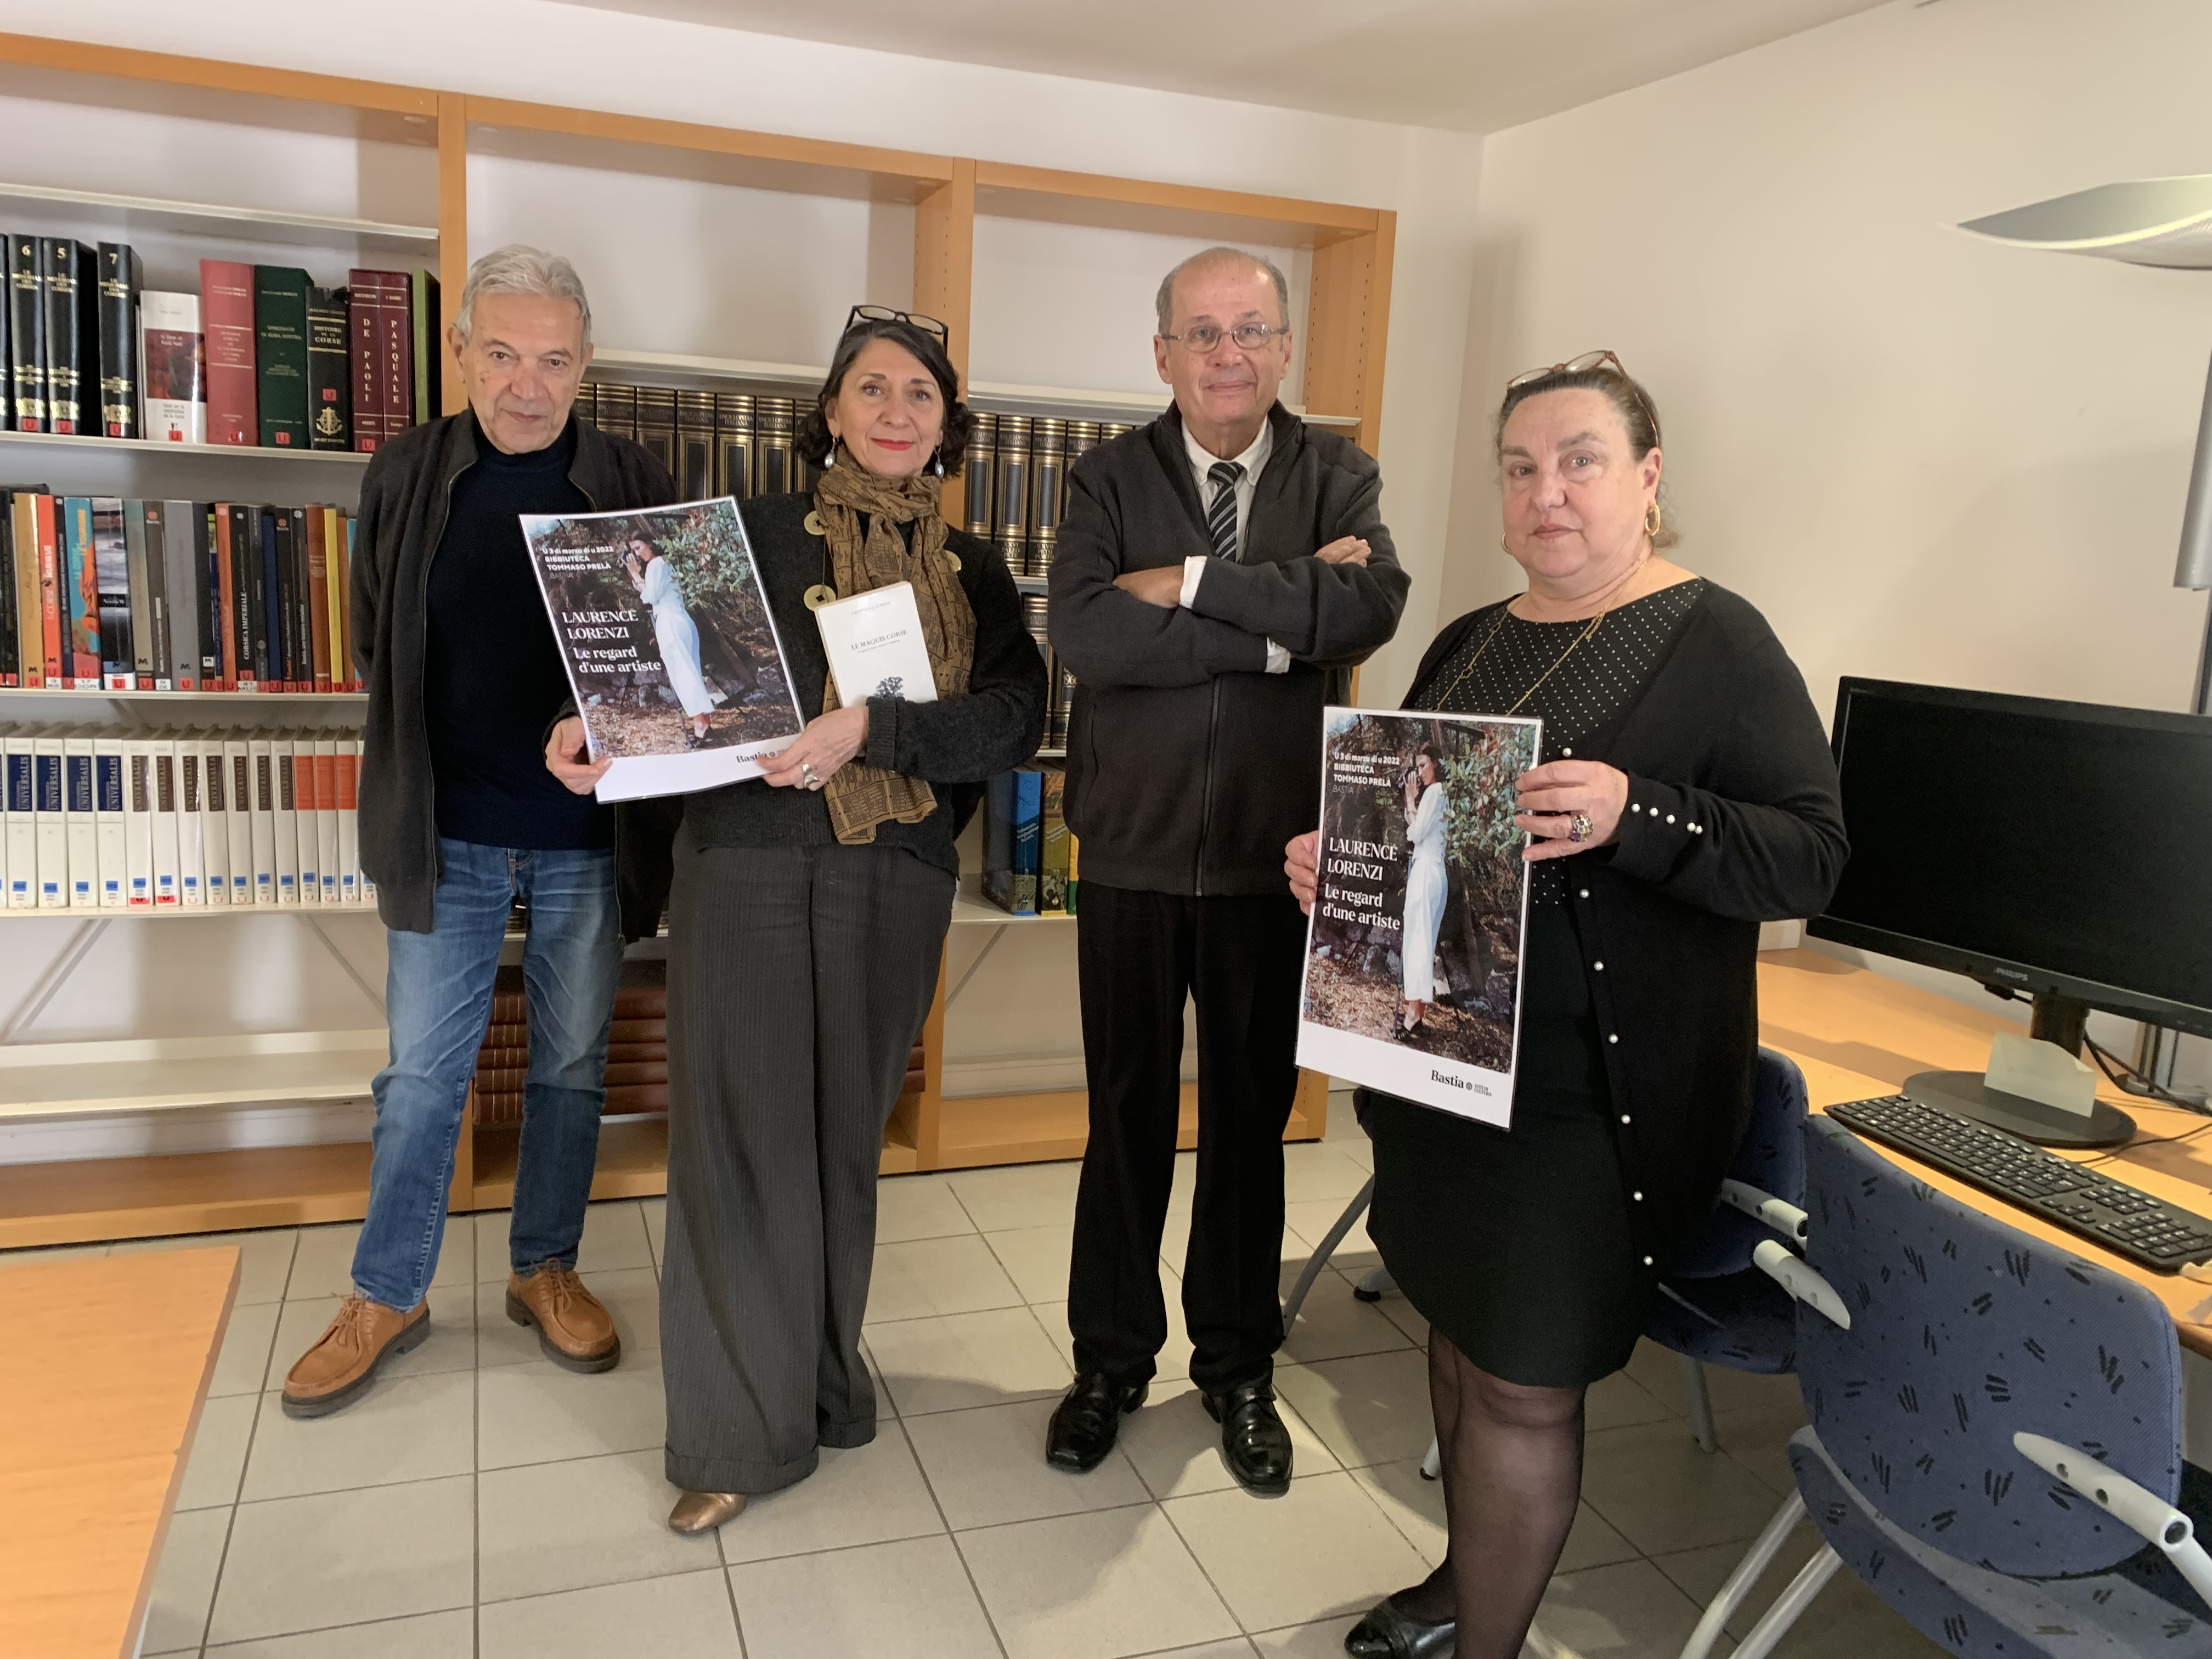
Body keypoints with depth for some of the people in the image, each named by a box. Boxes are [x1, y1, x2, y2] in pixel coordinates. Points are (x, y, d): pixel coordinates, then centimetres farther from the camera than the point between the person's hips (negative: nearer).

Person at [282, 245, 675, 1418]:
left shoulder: (635, 486, -3)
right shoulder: (404, 475, 0)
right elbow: (373, 640, 9)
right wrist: (422, 751, 2)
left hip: (587, 833, 0)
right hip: (445, 831, 0)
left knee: (572, 1065, 12)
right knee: (422, 1072, 8)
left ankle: (546, 1270, 29)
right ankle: (386, 1297, 24)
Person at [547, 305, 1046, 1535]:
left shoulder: (976, 572, 10)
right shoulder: (756, 534, 5)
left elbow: (1014, 717, -5)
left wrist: (871, 730, -18)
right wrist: (599, 729, -15)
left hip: (896, 882, 2)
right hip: (748, 865, -2)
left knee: (847, 1134, 12)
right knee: (741, 1134, 0)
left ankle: (824, 1377, 31)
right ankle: (742, 1429, 14)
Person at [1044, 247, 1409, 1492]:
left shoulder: (1338, 477, 2)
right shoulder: (1111, 479, 1)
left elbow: (1372, 606, -19)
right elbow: (1084, 634, -17)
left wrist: (1191, 582, -18)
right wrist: (1280, 629, -18)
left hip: (1277, 860, 0)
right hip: (1135, 854, 0)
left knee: (1253, 1117, 13)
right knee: (1128, 1117, 11)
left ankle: (1240, 1367, 32)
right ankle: (1113, 1361, 31)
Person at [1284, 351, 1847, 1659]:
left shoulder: (1716, 642, -8)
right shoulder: (1470, 645, 11)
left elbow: (1810, 857, -14)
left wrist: (1633, 816, -30)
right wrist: (1333, 856, 0)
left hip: (1598, 1095, -6)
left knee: (1523, 1383, 2)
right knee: (1460, 1332, 18)